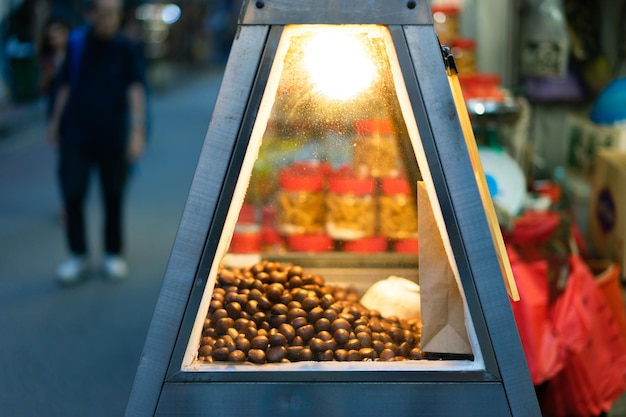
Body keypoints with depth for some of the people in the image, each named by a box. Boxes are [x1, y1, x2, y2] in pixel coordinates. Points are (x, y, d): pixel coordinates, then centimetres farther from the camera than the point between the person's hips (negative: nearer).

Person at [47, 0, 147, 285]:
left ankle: (114, 254, 20)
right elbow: (66, 85, 12)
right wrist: (55, 121, 14)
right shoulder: (77, 42, 4)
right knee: (72, 194, -4)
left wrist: (137, 131, -17)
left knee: (114, 197, 3)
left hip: (112, 135, -1)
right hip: (76, 135, 1)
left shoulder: (125, 49, -1)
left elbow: (135, 90, -7)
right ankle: (78, 256, 8)